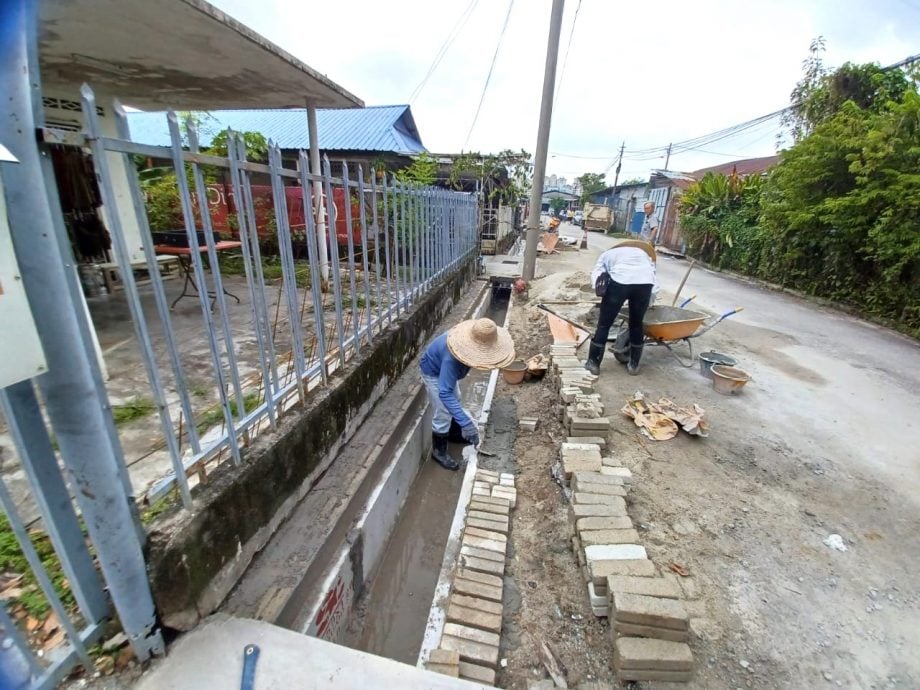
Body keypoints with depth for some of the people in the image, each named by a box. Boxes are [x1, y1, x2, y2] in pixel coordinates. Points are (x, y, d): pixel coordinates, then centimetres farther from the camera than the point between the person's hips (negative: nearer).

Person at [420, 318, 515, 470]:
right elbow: (445, 393, -47)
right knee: (443, 416, -3)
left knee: (455, 401, 25)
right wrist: (465, 423, -50)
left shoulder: (474, 340, -22)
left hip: (446, 368, 8)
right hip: (433, 372, -8)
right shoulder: (451, 358, -46)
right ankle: (439, 451, 19)